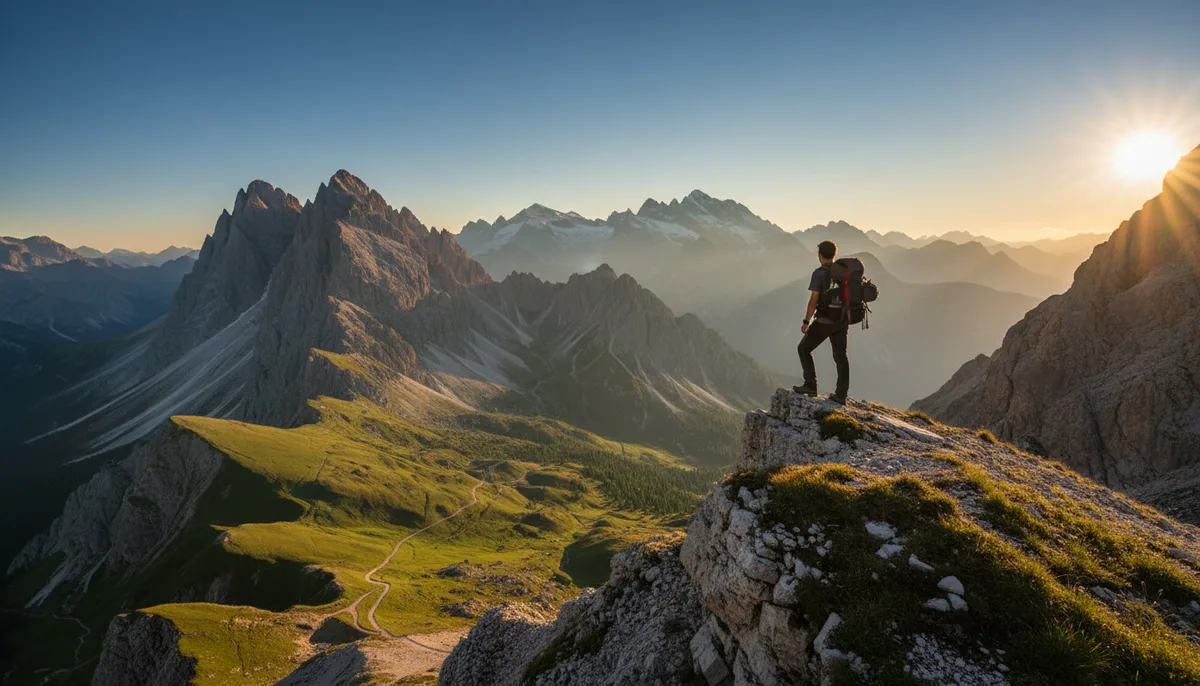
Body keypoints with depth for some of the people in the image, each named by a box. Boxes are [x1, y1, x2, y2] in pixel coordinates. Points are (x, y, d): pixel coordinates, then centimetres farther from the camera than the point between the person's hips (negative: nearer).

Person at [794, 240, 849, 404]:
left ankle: (810, 385, 5)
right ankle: (841, 395, 12)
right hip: (841, 321, 6)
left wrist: (806, 322, -14)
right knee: (840, 356, 11)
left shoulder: (819, 273, -12)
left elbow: (814, 299, -18)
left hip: (824, 321, -6)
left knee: (804, 348, 10)